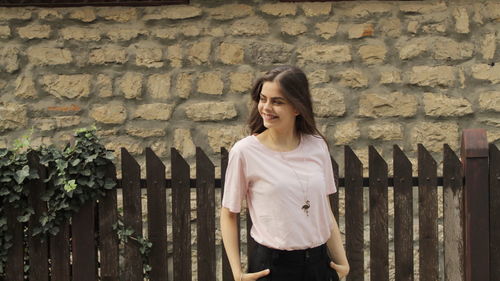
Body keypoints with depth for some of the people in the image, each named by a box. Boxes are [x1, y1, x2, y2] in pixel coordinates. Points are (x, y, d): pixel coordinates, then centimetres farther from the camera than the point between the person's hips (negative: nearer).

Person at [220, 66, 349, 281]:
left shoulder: (317, 146, 2)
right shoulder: (245, 151, -9)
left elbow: (324, 210, 10)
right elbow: (228, 213, -2)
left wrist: (342, 262, 10)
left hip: (318, 263, 3)